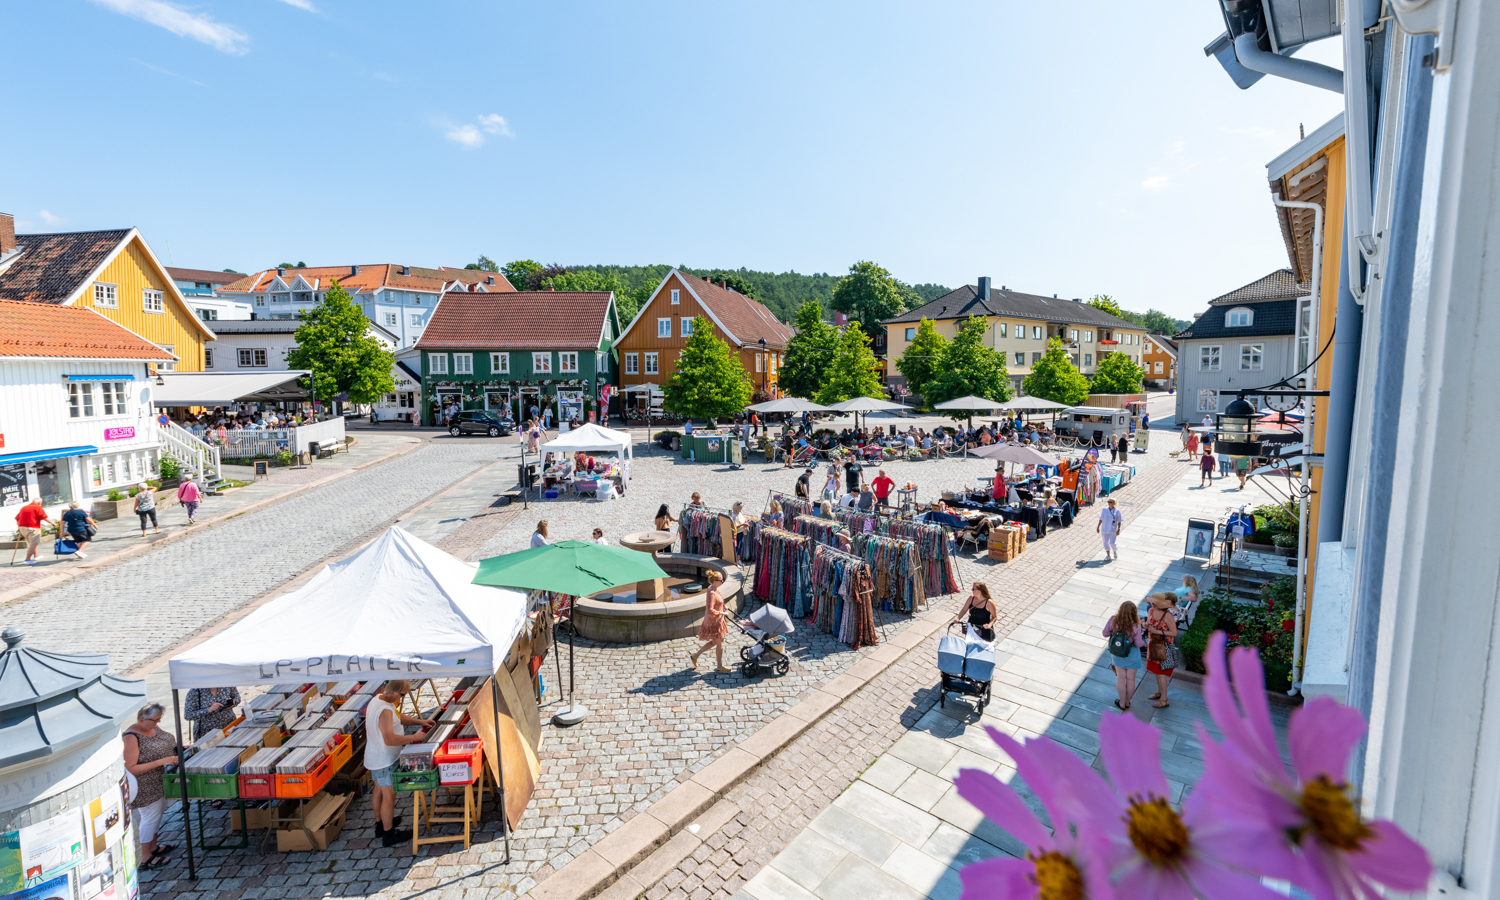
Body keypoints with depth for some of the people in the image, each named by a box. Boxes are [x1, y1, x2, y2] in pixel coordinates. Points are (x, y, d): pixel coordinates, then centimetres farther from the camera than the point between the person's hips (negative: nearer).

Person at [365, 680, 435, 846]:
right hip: (385, 761, -10)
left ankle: (380, 824, 42)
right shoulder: (385, 710, -32)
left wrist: (419, 721, 3)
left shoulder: (379, 698, 0)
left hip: (375, 758, 10)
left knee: (379, 791, 24)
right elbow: (390, 739, -36)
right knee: (389, 796, 4)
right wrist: (414, 737, -26)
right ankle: (389, 835, 17)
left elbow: (398, 717, 12)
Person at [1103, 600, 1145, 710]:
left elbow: (1105, 634, -8)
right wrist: (1142, 634, 0)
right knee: (1130, 679, 19)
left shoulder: (1113, 621, -21)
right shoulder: (1135, 627, -28)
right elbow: (1139, 644, -17)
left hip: (1117, 653, 2)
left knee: (1120, 678, 18)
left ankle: (1122, 703, 32)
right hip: (1132, 654, -2)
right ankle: (1127, 702, 38)